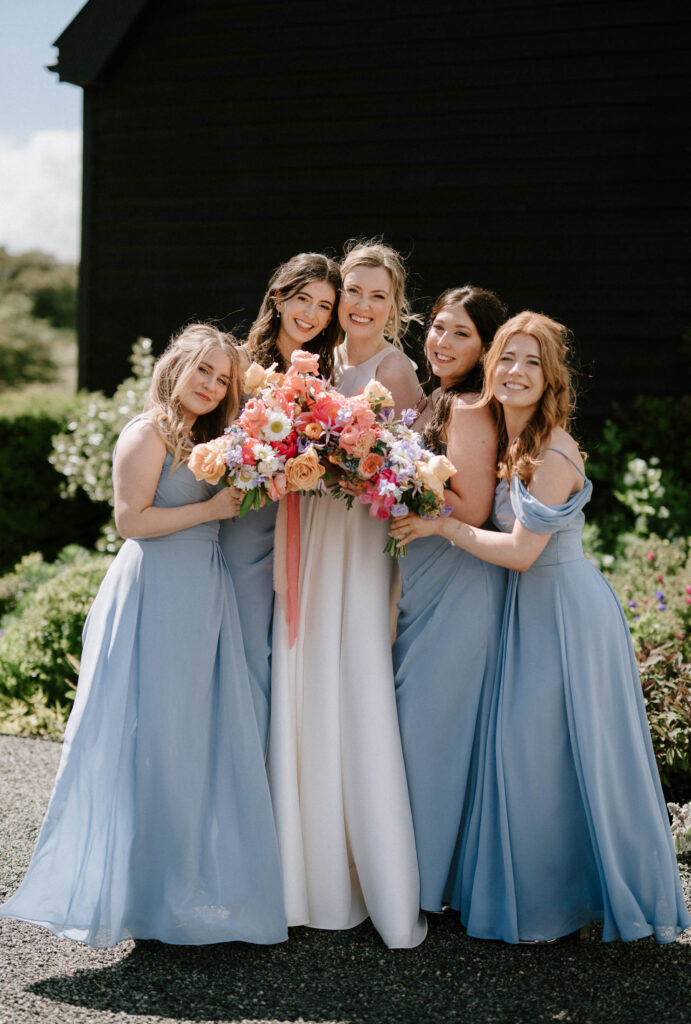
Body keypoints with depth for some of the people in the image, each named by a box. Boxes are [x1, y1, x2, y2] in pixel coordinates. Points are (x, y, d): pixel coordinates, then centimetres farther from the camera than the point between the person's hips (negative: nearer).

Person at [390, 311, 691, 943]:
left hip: (567, 611, -9)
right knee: (523, 748, 13)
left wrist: (442, 526, -16)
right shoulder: (507, 442, 7)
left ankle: (563, 899, 17)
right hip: (528, 608, 9)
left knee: (565, 752, 1)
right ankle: (537, 897, 26)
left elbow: (520, 552, -21)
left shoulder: (554, 453, -19)